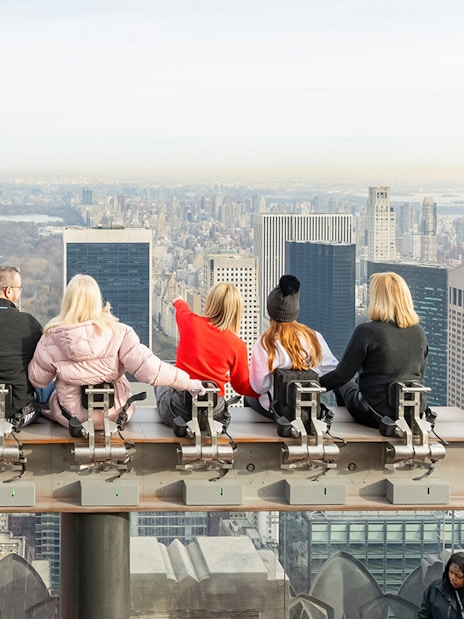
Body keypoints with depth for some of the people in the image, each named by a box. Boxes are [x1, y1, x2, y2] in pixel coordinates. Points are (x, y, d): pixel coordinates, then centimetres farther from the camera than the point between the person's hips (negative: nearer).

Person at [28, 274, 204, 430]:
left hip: (71, 416, 0)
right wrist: (188, 382, -13)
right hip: (114, 413, 0)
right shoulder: (117, 332, -19)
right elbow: (148, 368, -23)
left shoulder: (52, 337, -17)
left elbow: (37, 380, -4)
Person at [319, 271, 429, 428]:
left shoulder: (366, 331, -17)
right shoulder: (419, 333, -2)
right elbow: (420, 376, 10)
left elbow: (342, 375, -12)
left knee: (342, 385, 28)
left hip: (376, 415, -5)